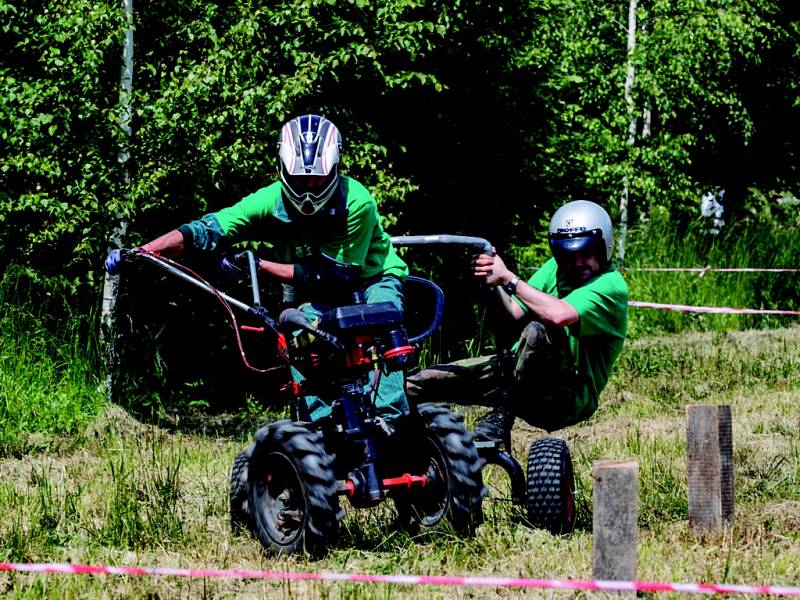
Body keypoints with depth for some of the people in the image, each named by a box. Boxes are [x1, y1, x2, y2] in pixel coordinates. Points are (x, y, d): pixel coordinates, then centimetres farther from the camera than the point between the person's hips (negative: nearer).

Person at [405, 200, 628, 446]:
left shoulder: (611, 286, -14)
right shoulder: (554, 269, 8)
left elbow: (560, 315, -33)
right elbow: (517, 311, -4)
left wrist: (508, 279, -25)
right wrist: (495, 284, -22)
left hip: (570, 397, -7)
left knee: (538, 331, -38)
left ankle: (502, 416, -25)